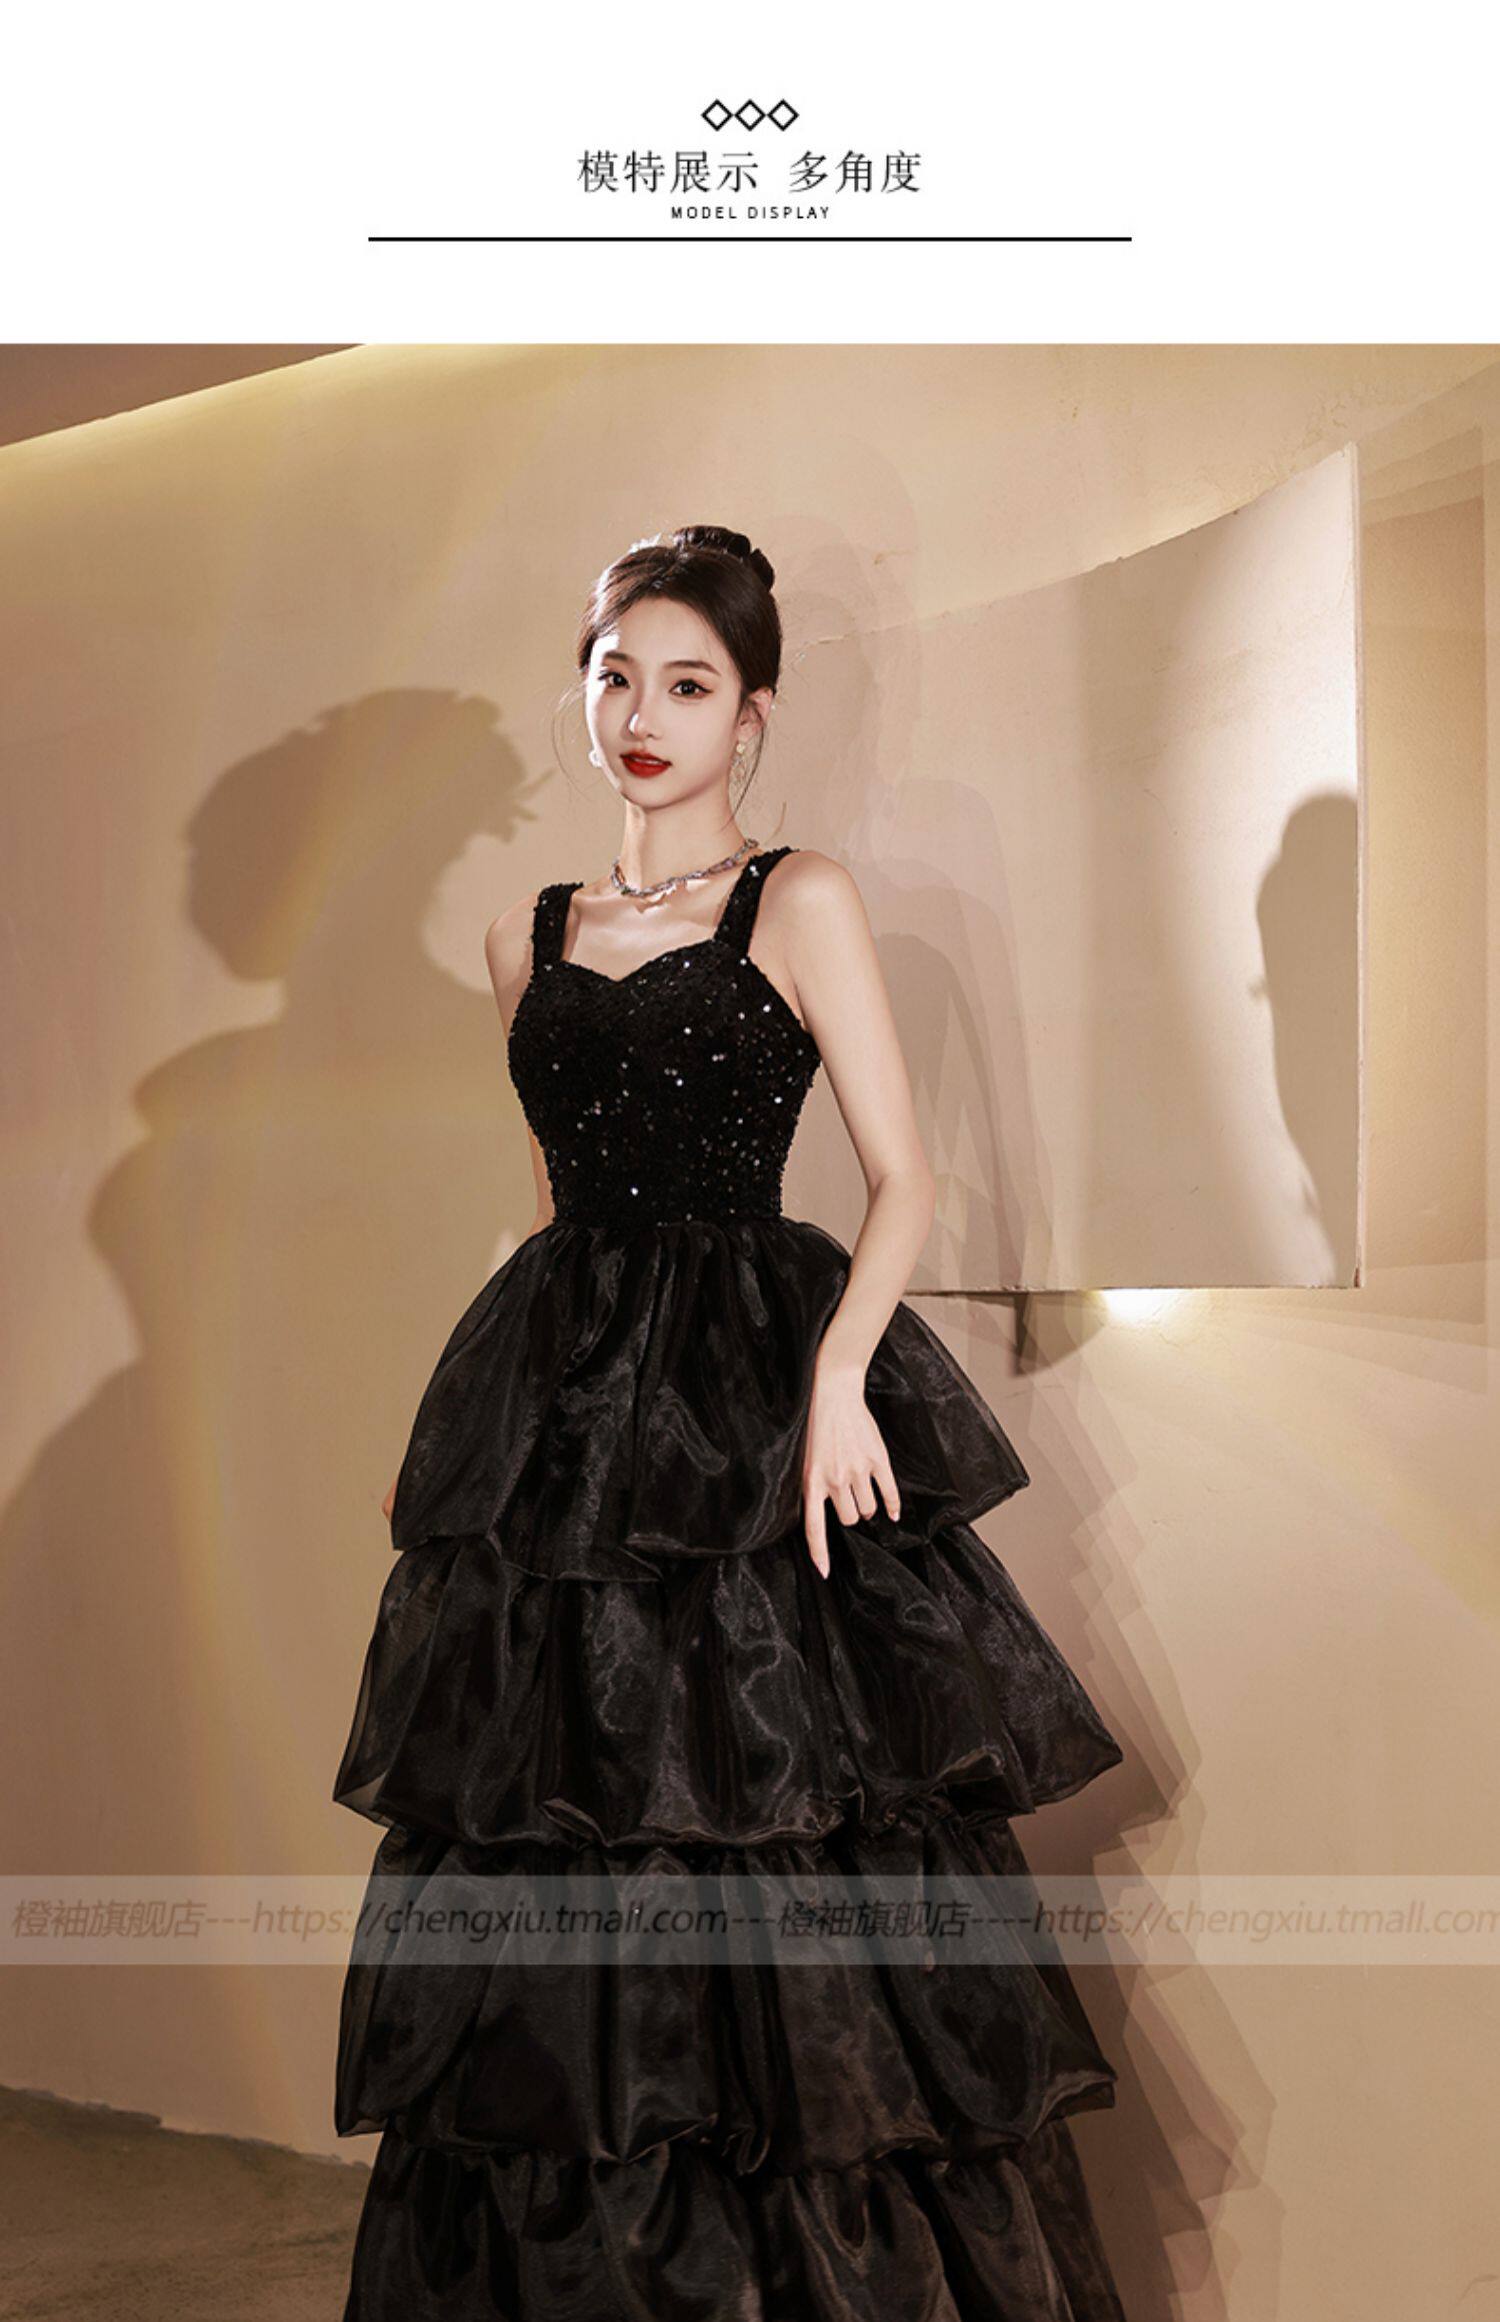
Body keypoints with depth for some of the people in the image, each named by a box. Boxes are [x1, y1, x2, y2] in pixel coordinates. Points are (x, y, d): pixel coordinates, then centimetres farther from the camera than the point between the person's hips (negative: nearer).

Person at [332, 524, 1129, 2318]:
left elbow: (903, 1181, -5)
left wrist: (837, 1376, -20)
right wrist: (452, 1423, 17)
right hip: (560, 1421, 5)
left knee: (790, 1842, -3)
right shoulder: (528, 938, 15)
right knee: (556, 1861, 7)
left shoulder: (801, 901, 1)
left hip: (755, 1401, -4)